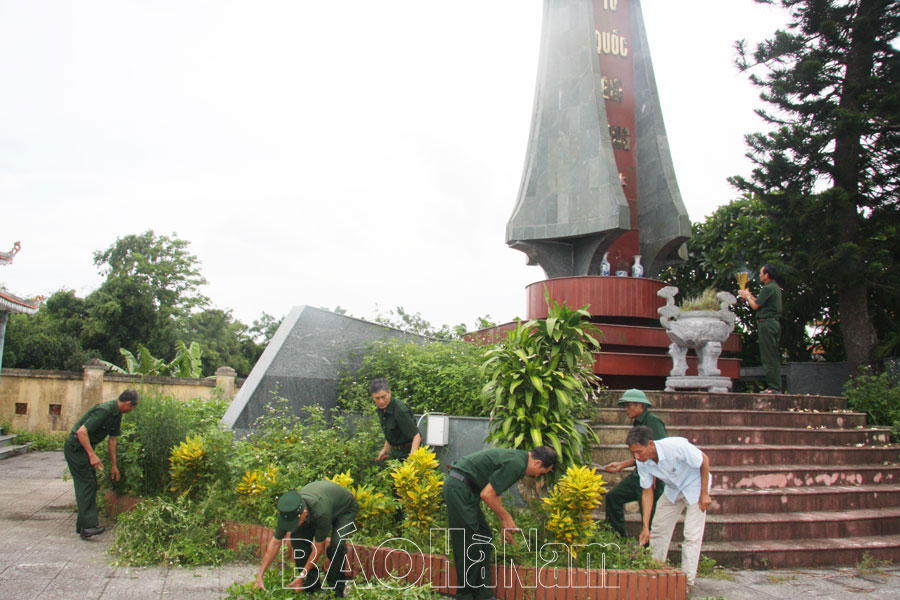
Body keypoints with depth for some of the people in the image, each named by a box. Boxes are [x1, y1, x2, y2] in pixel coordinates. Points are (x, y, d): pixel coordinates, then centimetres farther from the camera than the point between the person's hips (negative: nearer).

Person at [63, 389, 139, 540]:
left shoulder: (117, 415, 6)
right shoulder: (104, 410, -24)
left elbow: (112, 440, 14)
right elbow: (81, 431, -29)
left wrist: (114, 465, 18)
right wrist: (92, 455, -30)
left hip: (86, 447, 10)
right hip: (75, 447, -10)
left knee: (91, 485, 9)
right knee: (86, 484, -14)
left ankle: (82, 525, 16)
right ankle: (88, 526, -16)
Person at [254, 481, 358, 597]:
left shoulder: (321, 513, -45)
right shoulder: (287, 511, -29)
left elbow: (318, 548, -29)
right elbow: (275, 543, -16)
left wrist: (301, 576, -23)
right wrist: (260, 575, -16)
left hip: (345, 509, -6)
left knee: (336, 544, -29)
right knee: (297, 537, -13)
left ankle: (337, 588, -5)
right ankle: (312, 582, 4)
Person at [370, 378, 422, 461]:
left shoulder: (400, 409, -27)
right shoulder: (381, 409, -3)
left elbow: (416, 435, -29)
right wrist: (386, 449, 15)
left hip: (407, 451, -8)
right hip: (395, 451, 8)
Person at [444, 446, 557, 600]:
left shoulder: (517, 456, 13)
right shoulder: (516, 464, -18)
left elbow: (493, 491, 21)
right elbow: (487, 494, -18)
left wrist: (505, 520, 18)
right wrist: (505, 518, -4)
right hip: (459, 487, -10)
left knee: (484, 540, 12)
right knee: (468, 545, -2)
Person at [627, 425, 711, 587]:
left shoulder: (676, 446, -38)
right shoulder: (642, 462, -21)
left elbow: (704, 460, -20)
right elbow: (648, 492, -10)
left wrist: (704, 494, -17)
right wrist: (645, 527, -13)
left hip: (695, 485, -5)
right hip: (673, 489, 5)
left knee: (692, 535, -10)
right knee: (658, 530, 3)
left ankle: (687, 582, 0)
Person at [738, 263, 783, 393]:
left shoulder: (768, 288, -12)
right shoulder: (775, 287, 19)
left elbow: (755, 306, -10)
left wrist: (747, 296, 6)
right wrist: (750, 295, 26)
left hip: (767, 323, -10)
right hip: (775, 323, 10)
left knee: (769, 357, -9)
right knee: (774, 357, 10)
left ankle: (773, 387, -10)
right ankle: (776, 386, 11)